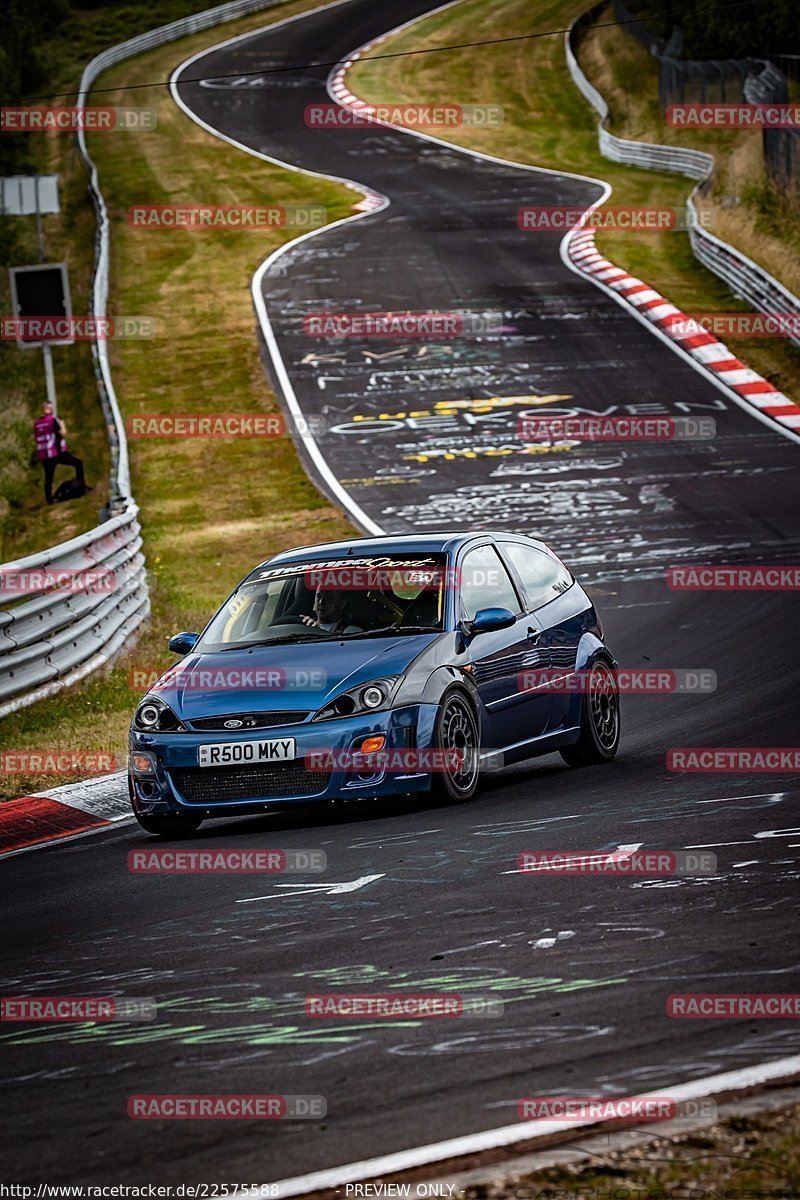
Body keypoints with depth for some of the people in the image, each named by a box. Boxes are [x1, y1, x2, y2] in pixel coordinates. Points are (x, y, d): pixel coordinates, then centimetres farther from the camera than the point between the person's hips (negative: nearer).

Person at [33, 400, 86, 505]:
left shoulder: (37, 424, 9)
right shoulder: (53, 419, -7)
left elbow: (36, 439, 17)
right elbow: (62, 433, -12)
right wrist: (62, 425, 6)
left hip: (44, 455, 5)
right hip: (57, 452, -5)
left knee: (48, 478, 11)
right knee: (78, 463, 7)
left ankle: (49, 500, 8)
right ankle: (81, 484, -3)